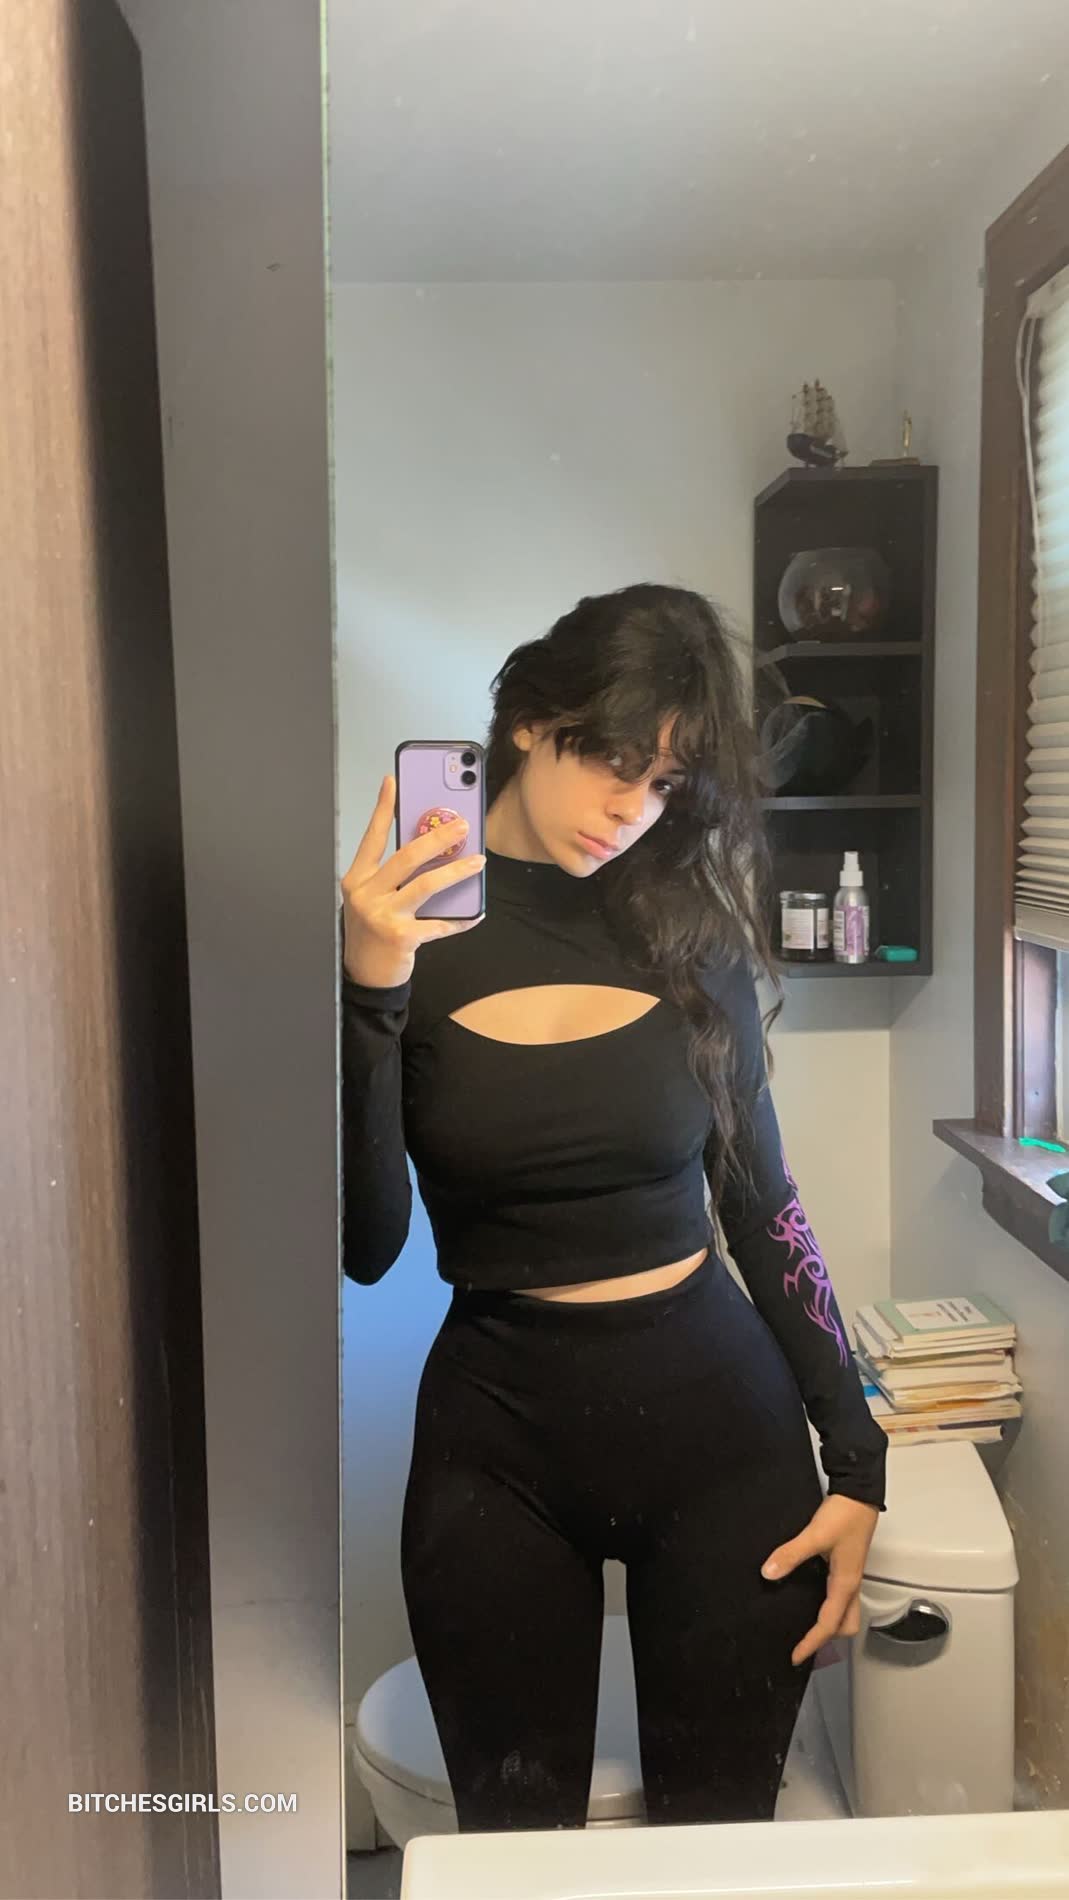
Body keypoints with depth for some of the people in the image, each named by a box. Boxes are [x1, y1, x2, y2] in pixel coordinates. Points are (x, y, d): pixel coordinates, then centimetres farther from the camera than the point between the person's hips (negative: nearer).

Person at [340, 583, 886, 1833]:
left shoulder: (690, 927, -1)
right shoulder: (404, 932, -7)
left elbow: (762, 1204, 4)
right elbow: (366, 1248, -14)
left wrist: (855, 1463, 1)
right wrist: (371, 992, -25)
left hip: (716, 1413, 2)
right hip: (495, 1434, -1)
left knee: (723, 1825, 14)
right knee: (517, 1830, 16)